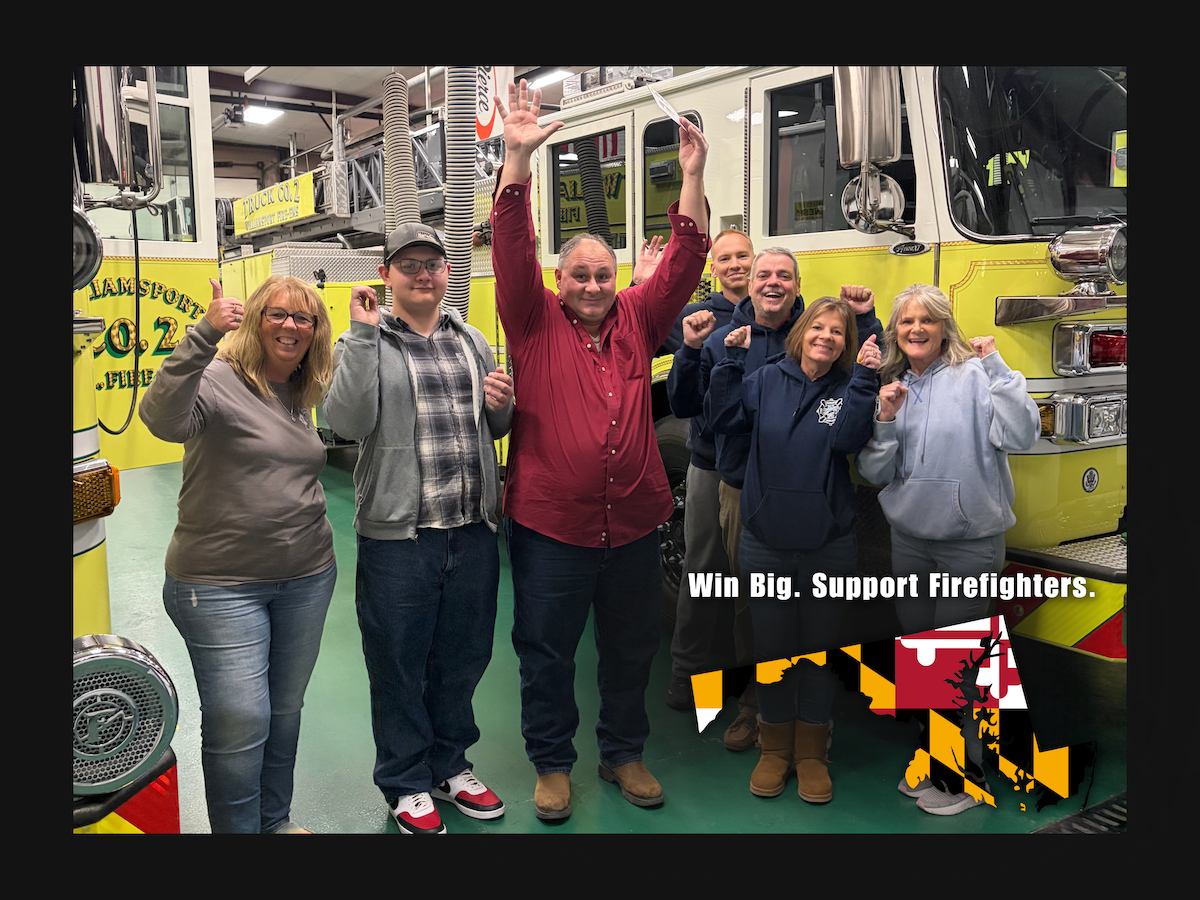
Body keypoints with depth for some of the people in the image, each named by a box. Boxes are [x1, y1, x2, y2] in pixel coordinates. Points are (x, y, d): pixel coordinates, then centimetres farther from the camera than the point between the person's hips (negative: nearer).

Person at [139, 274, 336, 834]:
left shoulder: (300, 396, 9)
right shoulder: (218, 380, -12)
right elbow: (162, 419, -34)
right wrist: (203, 336, -44)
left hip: (306, 578, 7)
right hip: (222, 586, -6)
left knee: (285, 710, 18)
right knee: (239, 722, -2)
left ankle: (276, 821, 37)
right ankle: (236, 830, 20)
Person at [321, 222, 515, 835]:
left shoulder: (472, 342, 13)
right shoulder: (365, 342, -1)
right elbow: (348, 421, -18)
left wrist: (501, 408, -2)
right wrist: (364, 335, -18)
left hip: (474, 530, 5)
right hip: (398, 533, -4)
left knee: (462, 656, 16)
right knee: (399, 664, 8)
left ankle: (450, 765, 37)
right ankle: (406, 784, 27)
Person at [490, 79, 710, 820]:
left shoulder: (638, 319, 5)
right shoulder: (536, 323, -2)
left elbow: (686, 258, 0)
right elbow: (512, 249, -13)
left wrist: (693, 177, -7)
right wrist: (519, 159, -21)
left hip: (633, 524, 3)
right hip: (550, 525, -3)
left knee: (632, 650, 17)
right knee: (547, 653, 11)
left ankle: (624, 753, 38)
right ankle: (552, 763, 31)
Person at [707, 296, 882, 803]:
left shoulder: (849, 389, -1)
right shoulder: (767, 381, 2)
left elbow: (847, 439, -17)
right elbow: (723, 418, -5)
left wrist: (864, 377, -22)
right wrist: (732, 358, -8)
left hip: (829, 548, 0)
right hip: (765, 545, 1)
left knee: (819, 648, 12)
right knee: (772, 647, 12)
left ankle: (811, 752, 28)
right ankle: (775, 747, 29)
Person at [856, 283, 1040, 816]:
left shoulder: (974, 376, -10)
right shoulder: (889, 386, 5)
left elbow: (1021, 435, -24)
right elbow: (873, 473, 1)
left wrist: (995, 366, -22)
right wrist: (886, 419, -13)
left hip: (970, 541, -5)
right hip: (910, 537, 5)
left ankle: (965, 772, 21)